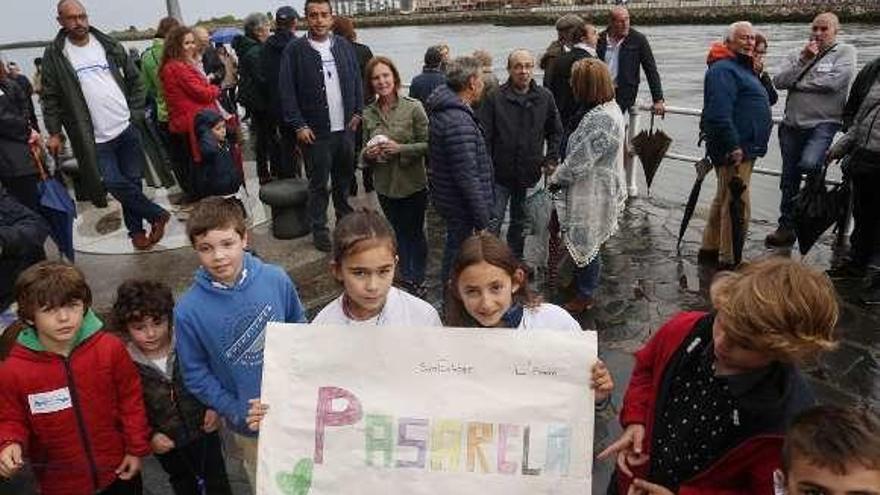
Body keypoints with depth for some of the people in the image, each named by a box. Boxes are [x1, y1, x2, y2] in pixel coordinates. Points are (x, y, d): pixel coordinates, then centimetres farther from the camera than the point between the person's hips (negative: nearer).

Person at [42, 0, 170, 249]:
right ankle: (157, 214, 8)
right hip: (95, 137, -2)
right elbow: (50, 97, 1)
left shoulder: (110, 46, 6)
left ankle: (136, 229, 21)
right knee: (114, 183, -10)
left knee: (133, 180, 7)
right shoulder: (53, 55, -1)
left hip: (127, 128, 2)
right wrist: (54, 132, -3)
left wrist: (136, 113, 2)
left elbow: (135, 79, 11)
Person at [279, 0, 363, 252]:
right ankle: (319, 229, 15)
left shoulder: (344, 46, 7)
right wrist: (298, 125, -11)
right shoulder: (295, 50, -5)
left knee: (345, 176, 16)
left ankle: (345, 217, 34)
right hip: (315, 131, -4)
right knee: (318, 183, 3)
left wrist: (357, 112, 4)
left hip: (346, 127, 4)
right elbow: (287, 91, -6)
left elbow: (357, 80, 12)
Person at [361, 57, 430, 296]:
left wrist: (400, 148, -21)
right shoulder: (368, 114, 2)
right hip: (385, 186, 4)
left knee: (415, 232, 10)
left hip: (413, 184, -4)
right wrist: (368, 154, -11)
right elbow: (364, 150, 12)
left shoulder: (413, 107, -11)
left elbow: (428, 145, -10)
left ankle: (417, 280, 28)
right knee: (399, 234, 16)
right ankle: (407, 279, 31)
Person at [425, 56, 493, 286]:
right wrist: (483, 220, -21)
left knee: (454, 247, 23)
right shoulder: (459, 122, -26)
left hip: (447, 197, 11)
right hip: (462, 206, -11)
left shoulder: (443, 110, 7)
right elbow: (468, 177, -27)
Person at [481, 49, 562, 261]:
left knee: (521, 222, 18)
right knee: (493, 222, 0)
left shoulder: (544, 97, 2)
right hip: (500, 174, -3)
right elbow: (484, 136, -10)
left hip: (530, 174, 4)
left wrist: (551, 160, 5)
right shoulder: (495, 98, -9)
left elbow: (556, 132, 14)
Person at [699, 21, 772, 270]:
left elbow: (770, 98, 25)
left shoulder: (743, 69, 19)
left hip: (744, 148, 11)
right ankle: (729, 261, 0)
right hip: (735, 149, -11)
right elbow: (720, 113, -25)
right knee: (737, 206, -8)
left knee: (724, 200, 18)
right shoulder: (723, 70, -14)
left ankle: (710, 249, 29)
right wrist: (734, 147, -27)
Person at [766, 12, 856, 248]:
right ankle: (786, 228, 23)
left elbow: (833, 82, -15)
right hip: (792, 125, 5)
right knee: (789, 180, 10)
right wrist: (803, 60, -12)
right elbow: (779, 81, -3)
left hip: (824, 124, -4)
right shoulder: (796, 54, 13)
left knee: (808, 164, -30)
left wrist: (797, 83, -5)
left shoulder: (845, 52, 1)